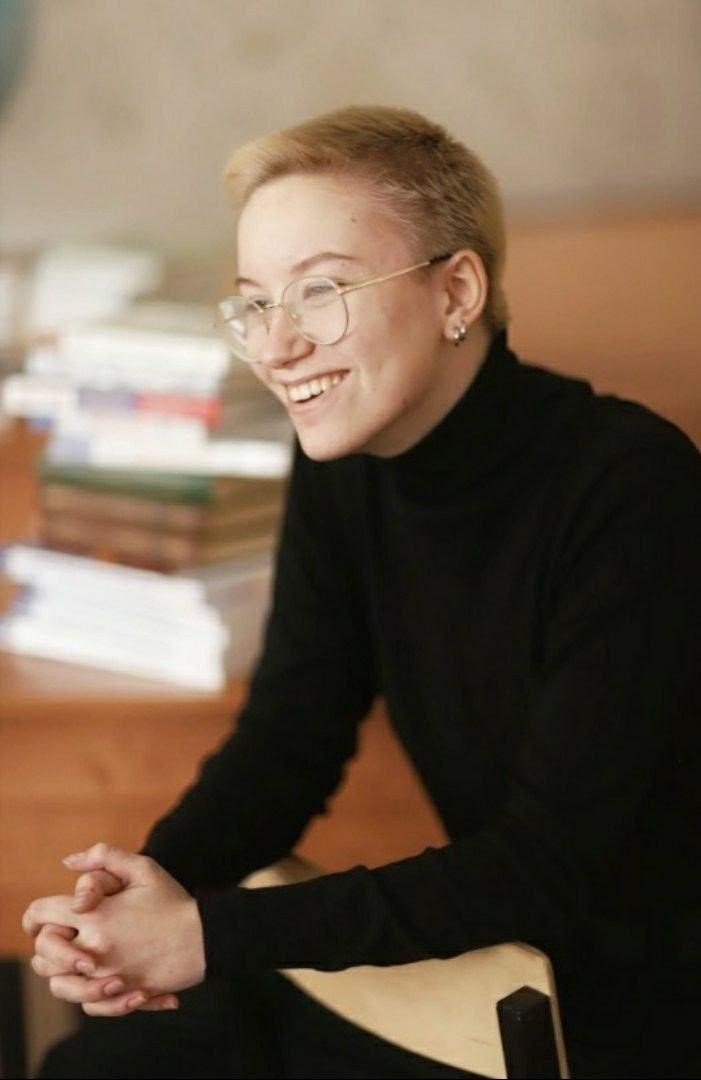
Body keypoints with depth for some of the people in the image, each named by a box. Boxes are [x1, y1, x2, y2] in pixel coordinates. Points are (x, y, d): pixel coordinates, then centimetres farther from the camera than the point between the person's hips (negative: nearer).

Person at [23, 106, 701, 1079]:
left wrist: (211, 935, -28)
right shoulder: (339, 470, -1)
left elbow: (550, 863, -25)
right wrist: (157, 885, -18)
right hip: (482, 956, 7)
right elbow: (289, 734, 4)